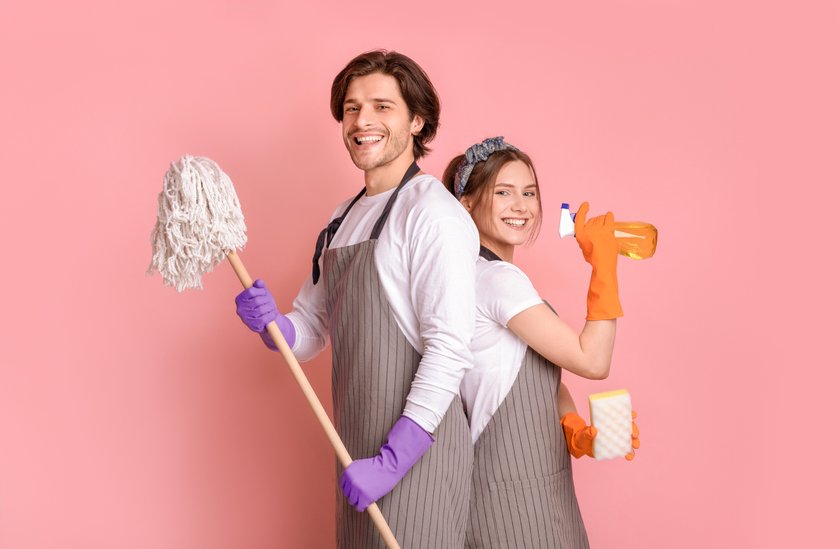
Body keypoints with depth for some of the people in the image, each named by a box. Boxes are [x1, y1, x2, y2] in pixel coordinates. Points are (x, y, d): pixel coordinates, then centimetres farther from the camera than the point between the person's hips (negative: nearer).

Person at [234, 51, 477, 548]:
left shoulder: (433, 214, -12)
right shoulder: (344, 218, 13)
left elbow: (449, 349, -19)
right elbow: (311, 331, 16)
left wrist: (393, 460, -21)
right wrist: (270, 323, -6)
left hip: (416, 448, -7)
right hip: (359, 448, 7)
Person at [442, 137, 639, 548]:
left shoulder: (486, 275, 11)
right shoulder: (498, 278, -19)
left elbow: (545, 377, 11)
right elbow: (592, 361, -20)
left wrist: (576, 431, -5)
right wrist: (603, 264, -17)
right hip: (511, 487, -9)